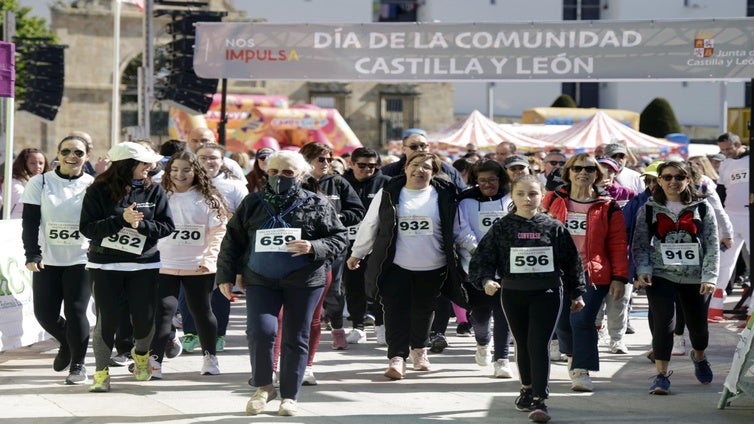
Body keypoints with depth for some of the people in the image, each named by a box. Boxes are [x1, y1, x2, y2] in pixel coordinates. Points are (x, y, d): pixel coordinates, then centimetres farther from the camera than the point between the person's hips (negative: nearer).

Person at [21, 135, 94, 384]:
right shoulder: (40, 183, 1)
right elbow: (30, 223, -1)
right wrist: (32, 255, -10)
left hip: (81, 260, -2)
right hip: (47, 261, 2)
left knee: (75, 311, -9)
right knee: (45, 313, 2)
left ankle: (78, 364, 8)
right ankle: (66, 343, 34)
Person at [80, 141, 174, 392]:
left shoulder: (153, 191, 2)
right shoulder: (99, 191, -5)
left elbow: (167, 226, -1)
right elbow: (87, 228, -11)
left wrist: (140, 224, -17)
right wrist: (121, 219, -20)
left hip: (144, 265, 2)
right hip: (105, 265, -2)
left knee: (145, 319, 2)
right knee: (107, 320, -3)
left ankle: (141, 354, 36)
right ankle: (101, 372, 13)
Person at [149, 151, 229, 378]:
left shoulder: (208, 199, 1)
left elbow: (218, 232, -1)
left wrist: (209, 259, -11)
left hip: (198, 268, 0)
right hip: (164, 266, 0)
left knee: (202, 311, 11)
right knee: (163, 311, -10)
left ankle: (210, 357, 26)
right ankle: (154, 360, -10)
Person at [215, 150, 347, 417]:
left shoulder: (316, 205, 1)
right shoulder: (252, 204, 8)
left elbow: (339, 238, 1)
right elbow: (232, 241, 11)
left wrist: (313, 247, -17)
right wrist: (225, 275, 6)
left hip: (303, 281, -1)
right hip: (260, 280, 1)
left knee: (295, 338, 4)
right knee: (260, 331, -14)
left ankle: (289, 396, 16)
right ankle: (263, 387, 8)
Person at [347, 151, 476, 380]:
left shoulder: (444, 196, 1)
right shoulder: (388, 194, 1)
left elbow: (460, 228, 7)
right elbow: (369, 226, 7)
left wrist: (475, 248, -2)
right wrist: (356, 254, 10)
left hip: (432, 269, 1)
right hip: (396, 267, -1)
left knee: (423, 310, 14)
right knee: (396, 310, -9)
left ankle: (419, 349, 35)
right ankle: (397, 357, -9)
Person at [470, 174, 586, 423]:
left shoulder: (554, 228, 0)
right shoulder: (502, 227, 0)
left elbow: (571, 262, 6)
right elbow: (484, 259, -3)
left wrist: (576, 293, 7)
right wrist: (486, 280, -21)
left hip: (547, 293, -2)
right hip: (513, 293, 2)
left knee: (539, 345, -10)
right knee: (523, 344, 15)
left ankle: (539, 400, -10)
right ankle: (527, 389, 35)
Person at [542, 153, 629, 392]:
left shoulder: (607, 207, 4)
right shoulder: (553, 201, 7)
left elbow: (618, 245, 2)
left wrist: (619, 278, -4)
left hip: (593, 274, -2)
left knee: (582, 320, -15)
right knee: (562, 321, 8)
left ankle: (582, 372, -11)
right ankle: (572, 355, 37)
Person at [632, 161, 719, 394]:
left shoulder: (701, 208, 3)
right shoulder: (649, 209, 3)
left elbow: (712, 245, 1)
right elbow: (640, 244, 3)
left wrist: (709, 276, -8)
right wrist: (643, 271, -11)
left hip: (694, 277, 1)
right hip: (660, 275, -1)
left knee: (698, 324, 12)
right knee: (663, 322, -14)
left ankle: (699, 357, 45)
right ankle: (662, 374, -5)